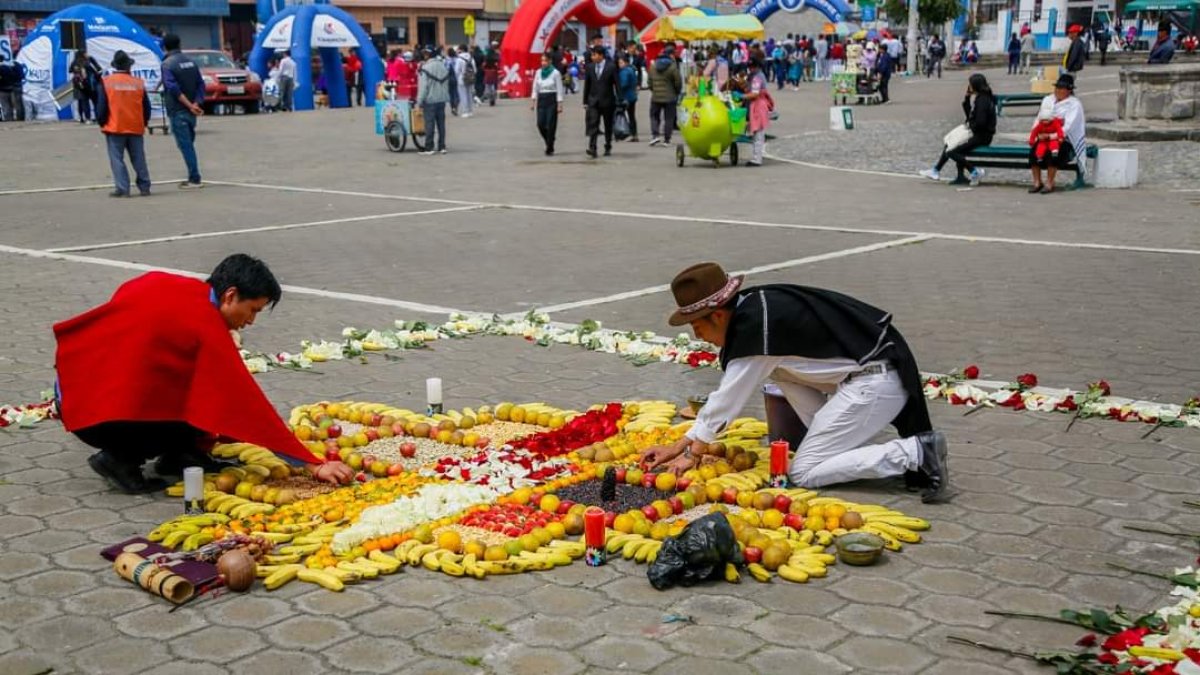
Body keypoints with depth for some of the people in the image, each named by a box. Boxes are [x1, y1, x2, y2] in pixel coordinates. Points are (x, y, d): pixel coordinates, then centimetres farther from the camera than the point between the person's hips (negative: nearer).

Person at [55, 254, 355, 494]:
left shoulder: (159, 282, 3)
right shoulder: (207, 330, -17)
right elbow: (250, 403, -18)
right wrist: (314, 465, -15)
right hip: (99, 419, -8)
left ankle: (175, 455, 15)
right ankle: (120, 458, -3)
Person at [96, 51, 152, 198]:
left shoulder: (106, 82, -4)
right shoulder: (138, 83, 2)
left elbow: (101, 107, -4)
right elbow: (147, 108, 6)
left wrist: (102, 123, 11)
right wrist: (143, 123, 19)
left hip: (114, 128, -2)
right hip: (136, 128, 3)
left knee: (117, 159, 2)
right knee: (138, 159, 11)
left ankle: (122, 188, -4)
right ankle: (144, 187, 12)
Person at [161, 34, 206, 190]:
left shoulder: (167, 64, -10)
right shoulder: (190, 61, 10)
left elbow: (173, 88, -21)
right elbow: (201, 84, 5)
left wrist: (189, 105, -20)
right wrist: (196, 103, -4)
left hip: (178, 111, -7)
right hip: (191, 111, 7)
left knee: (185, 145, -4)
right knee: (189, 143, 15)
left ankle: (195, 179, -6)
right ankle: (193, 178, 17)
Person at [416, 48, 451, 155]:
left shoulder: (425, 68, -13)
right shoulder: (444, 66, 8)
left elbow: (423, 87, -14)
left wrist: (420, 102, -9)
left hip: (430, 100, -6)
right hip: (442, 99, 6)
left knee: (429, 124, -2)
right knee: (441, 123, 10)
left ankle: (428, 148, -1)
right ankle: (442, 147, 12)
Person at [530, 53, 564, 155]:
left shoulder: (555, 73, -6)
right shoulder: (538, 73, 6)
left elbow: (560, 90, -6)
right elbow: (535, 88, 11)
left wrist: (559, 104, -10)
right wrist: (533, 102, 3)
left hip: (552, 100, -4)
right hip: (541, 100, 4)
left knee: (550, 125, -5)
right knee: (540, 124, -2)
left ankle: (549, 149, 3)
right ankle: (550, 144, 21)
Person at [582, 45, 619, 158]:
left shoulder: (611, 67, -5)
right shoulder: (589, 67, 4)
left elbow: (617, 85, -4)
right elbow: (587, 85, 9)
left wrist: (619, 101, -6)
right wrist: (585, 101, 7)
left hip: (607, 101, -2)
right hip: (593, 101, 2)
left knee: (608, 126, 9)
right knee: (593, 124, -12)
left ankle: (608, 148, 23)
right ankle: (592, 148, -19)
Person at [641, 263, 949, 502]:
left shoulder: (757, 325, -18)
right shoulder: (750, 308, 11)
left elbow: (728, 398, -11)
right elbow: (725, 393, 15)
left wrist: (692, 454, 1)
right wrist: (679, 446, 15)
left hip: (876, 381, -10)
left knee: (802, 473, -5)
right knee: (775, 366, 19)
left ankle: (914, 454, -13)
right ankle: (847, 447, 13)